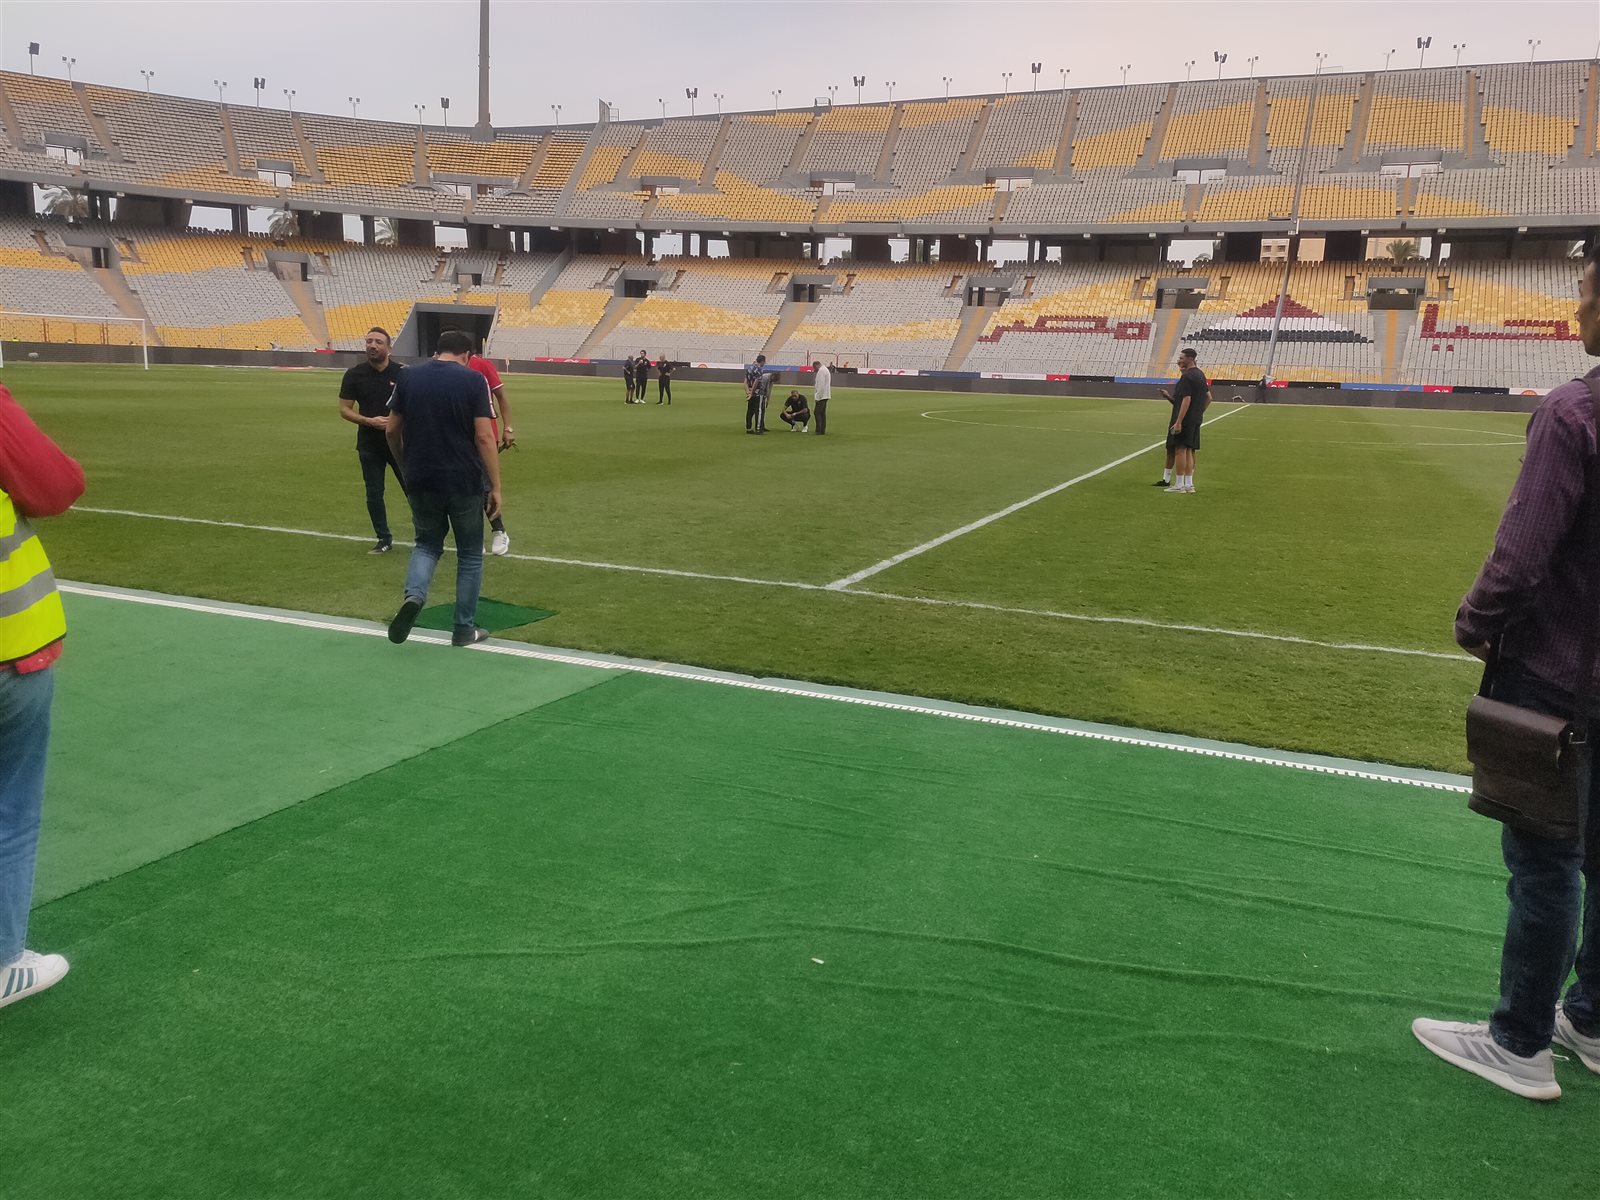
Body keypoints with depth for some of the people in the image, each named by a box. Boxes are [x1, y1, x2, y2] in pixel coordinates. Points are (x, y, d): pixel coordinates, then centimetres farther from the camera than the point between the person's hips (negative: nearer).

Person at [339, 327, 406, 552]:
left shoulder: (402, 373, -3)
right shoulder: (355, 374, -1)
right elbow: (344, 409, 0)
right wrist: (369, 421, -15)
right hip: (369, 445, 2)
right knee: (374, 494, 7)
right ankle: (384, 540, 19)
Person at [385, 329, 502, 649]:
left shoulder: (408, 376, 4)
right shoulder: (473, 380, -7)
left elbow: (392, 430, 7)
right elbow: (484, 437, -11)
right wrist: (495, 487, -7)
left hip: (421, 480, 3)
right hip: (464, 482, -3)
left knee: (427, 544, 22)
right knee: (470, 555, 14)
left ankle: (414, 596, -7)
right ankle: (465, 629, 17)